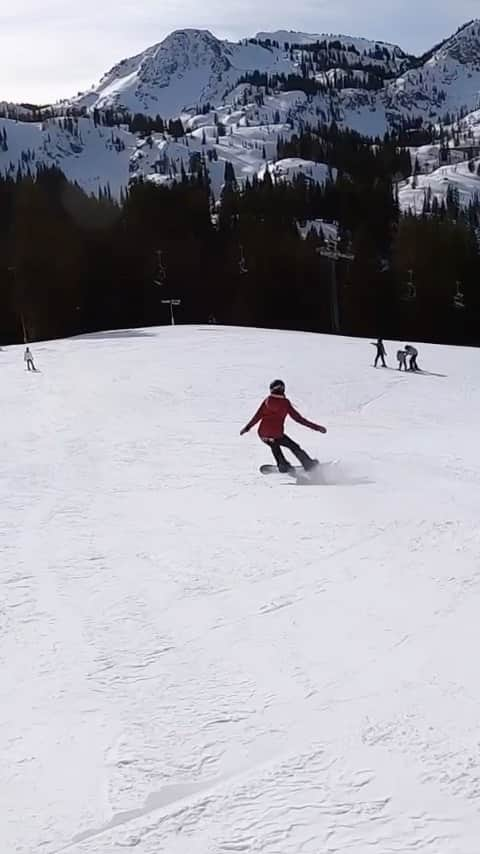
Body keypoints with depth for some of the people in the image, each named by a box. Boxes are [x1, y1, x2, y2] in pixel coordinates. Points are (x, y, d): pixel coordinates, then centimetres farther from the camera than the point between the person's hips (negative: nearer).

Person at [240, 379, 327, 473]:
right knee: (293, 446, 18)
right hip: (276, 435, -2)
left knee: (274, 445, 33)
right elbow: (298, 418, -3)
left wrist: (248, 427, 23)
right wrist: (316, 427, 1)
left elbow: (257, 416, 7)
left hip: (263, 434, 2)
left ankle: (283, 464, 24)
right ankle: (309, 465, 15)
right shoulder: (285, 403, -3)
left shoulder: (267, 401, 2)